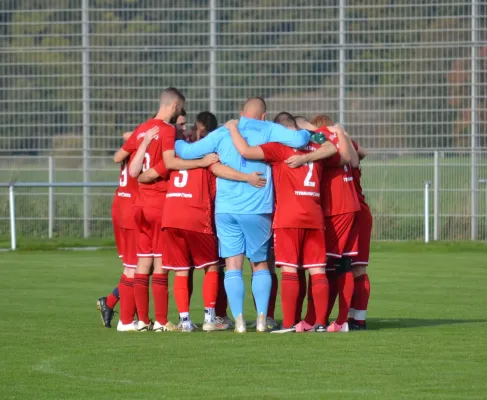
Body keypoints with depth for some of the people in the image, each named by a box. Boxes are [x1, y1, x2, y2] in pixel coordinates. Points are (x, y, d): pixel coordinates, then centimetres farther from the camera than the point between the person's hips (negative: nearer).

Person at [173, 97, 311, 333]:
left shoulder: (222, 134, 5)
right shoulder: (268, 131, 1)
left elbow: (187, 152, 4)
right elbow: (299, 139, -10)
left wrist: (175, 142, 25)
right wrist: (308, 134, 13)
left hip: (225, 209, 1)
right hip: (257, 210, -1)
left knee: (233, 266, 3)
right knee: (260, 265, 13)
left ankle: (239, 320, -5)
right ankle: (261, 319, 5)